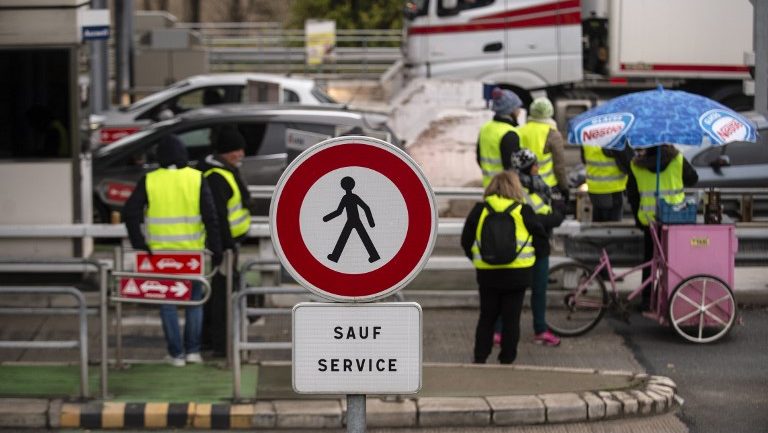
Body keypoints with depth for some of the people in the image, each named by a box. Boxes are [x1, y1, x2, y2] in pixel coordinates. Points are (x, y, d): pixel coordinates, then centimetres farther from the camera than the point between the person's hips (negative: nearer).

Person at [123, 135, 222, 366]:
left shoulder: (149, 181, -3)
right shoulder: (196, 179, -4)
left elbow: (130, 213, -7)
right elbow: (210, 217, -7)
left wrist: (139, 245, 0)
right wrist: (216, 250, -2)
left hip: (160, 252, 0)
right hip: (192, 252, 1)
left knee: (167, 302, 9)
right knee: (194, 300, 16)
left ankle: (176, 353, 9)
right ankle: (192, 350, 15)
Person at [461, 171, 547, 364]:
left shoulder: (480, 210, -2)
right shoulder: (523, 211, -7)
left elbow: (466, 240, 2)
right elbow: (540, 238, 1)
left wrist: (477, 258, 18)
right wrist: (529, 259, 18)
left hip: (487, 273, 2)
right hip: (517, 274, -2)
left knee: (487, 316, 14)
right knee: (511, 318, 6)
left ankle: (480, 357, 13)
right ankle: (507, 359, 8)